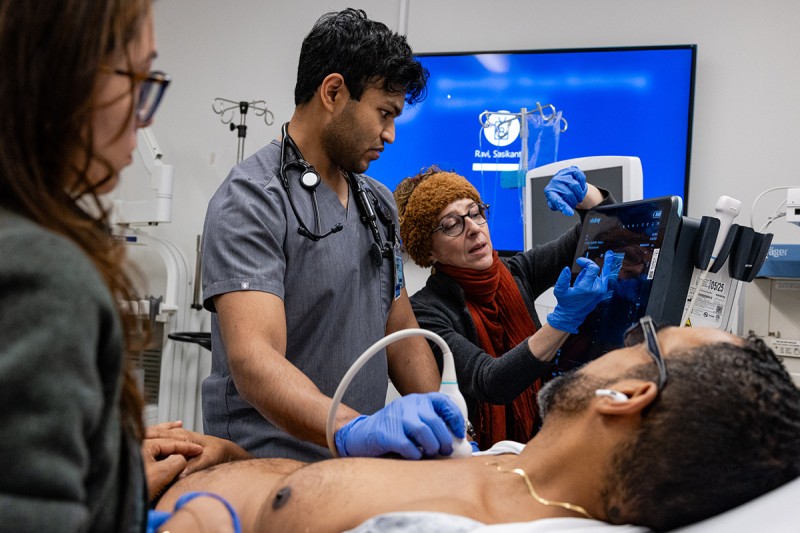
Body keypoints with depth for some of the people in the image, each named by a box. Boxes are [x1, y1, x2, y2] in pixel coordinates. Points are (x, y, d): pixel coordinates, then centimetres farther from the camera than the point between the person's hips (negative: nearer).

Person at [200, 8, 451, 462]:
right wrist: (353, 431, -39)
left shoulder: (379, 203, 15)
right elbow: (253, 361, -24)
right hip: (271, 471, -6)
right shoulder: (252, 199, -11)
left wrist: (445, 429, 2)